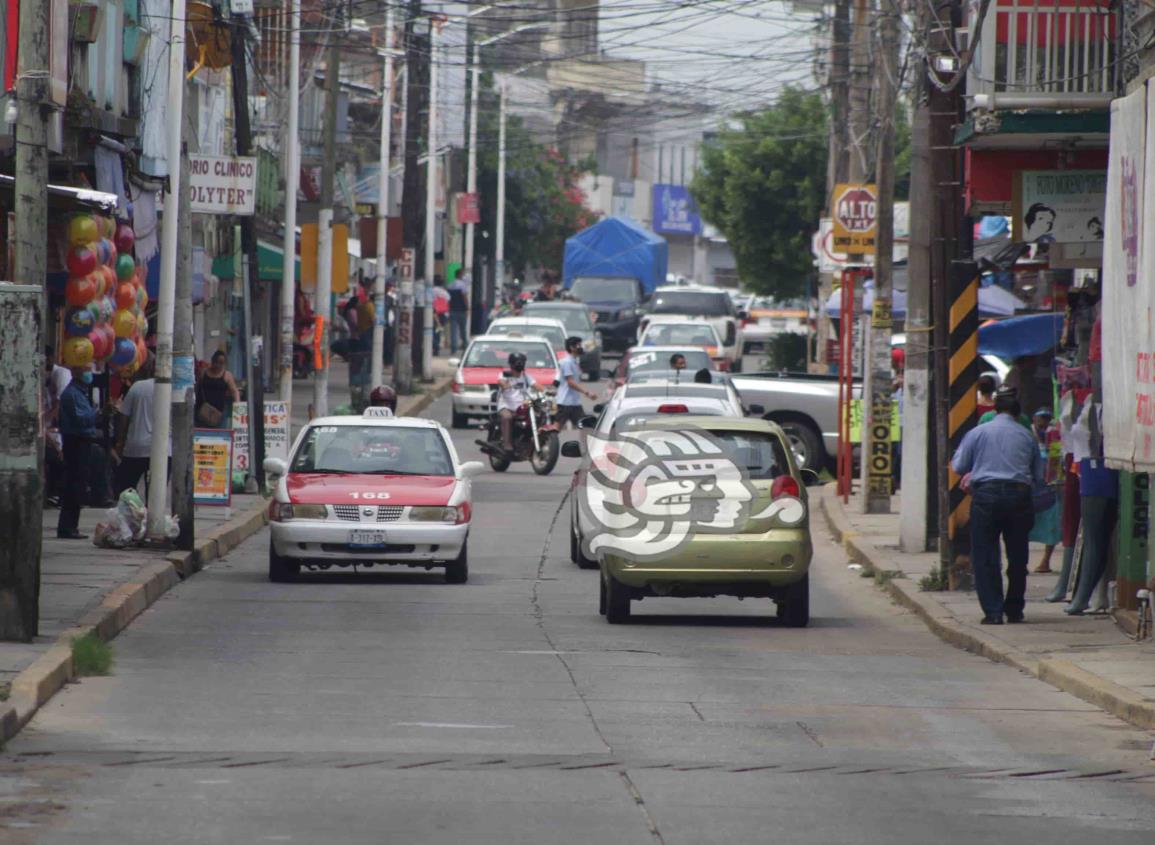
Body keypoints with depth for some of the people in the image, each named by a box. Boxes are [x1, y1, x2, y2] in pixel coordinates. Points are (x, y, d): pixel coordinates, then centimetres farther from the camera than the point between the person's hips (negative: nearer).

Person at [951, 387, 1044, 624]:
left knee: (985, 557, 1)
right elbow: (1038, 475, 10)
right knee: (1018, 556, 13)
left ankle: (993, 611, -6)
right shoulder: (1027, 436, 7)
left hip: (986, 492, -2)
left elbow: (959, 466, 6)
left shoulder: (977, 433, 3)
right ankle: (1014, 610, 18)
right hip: (1020, 495, 2)